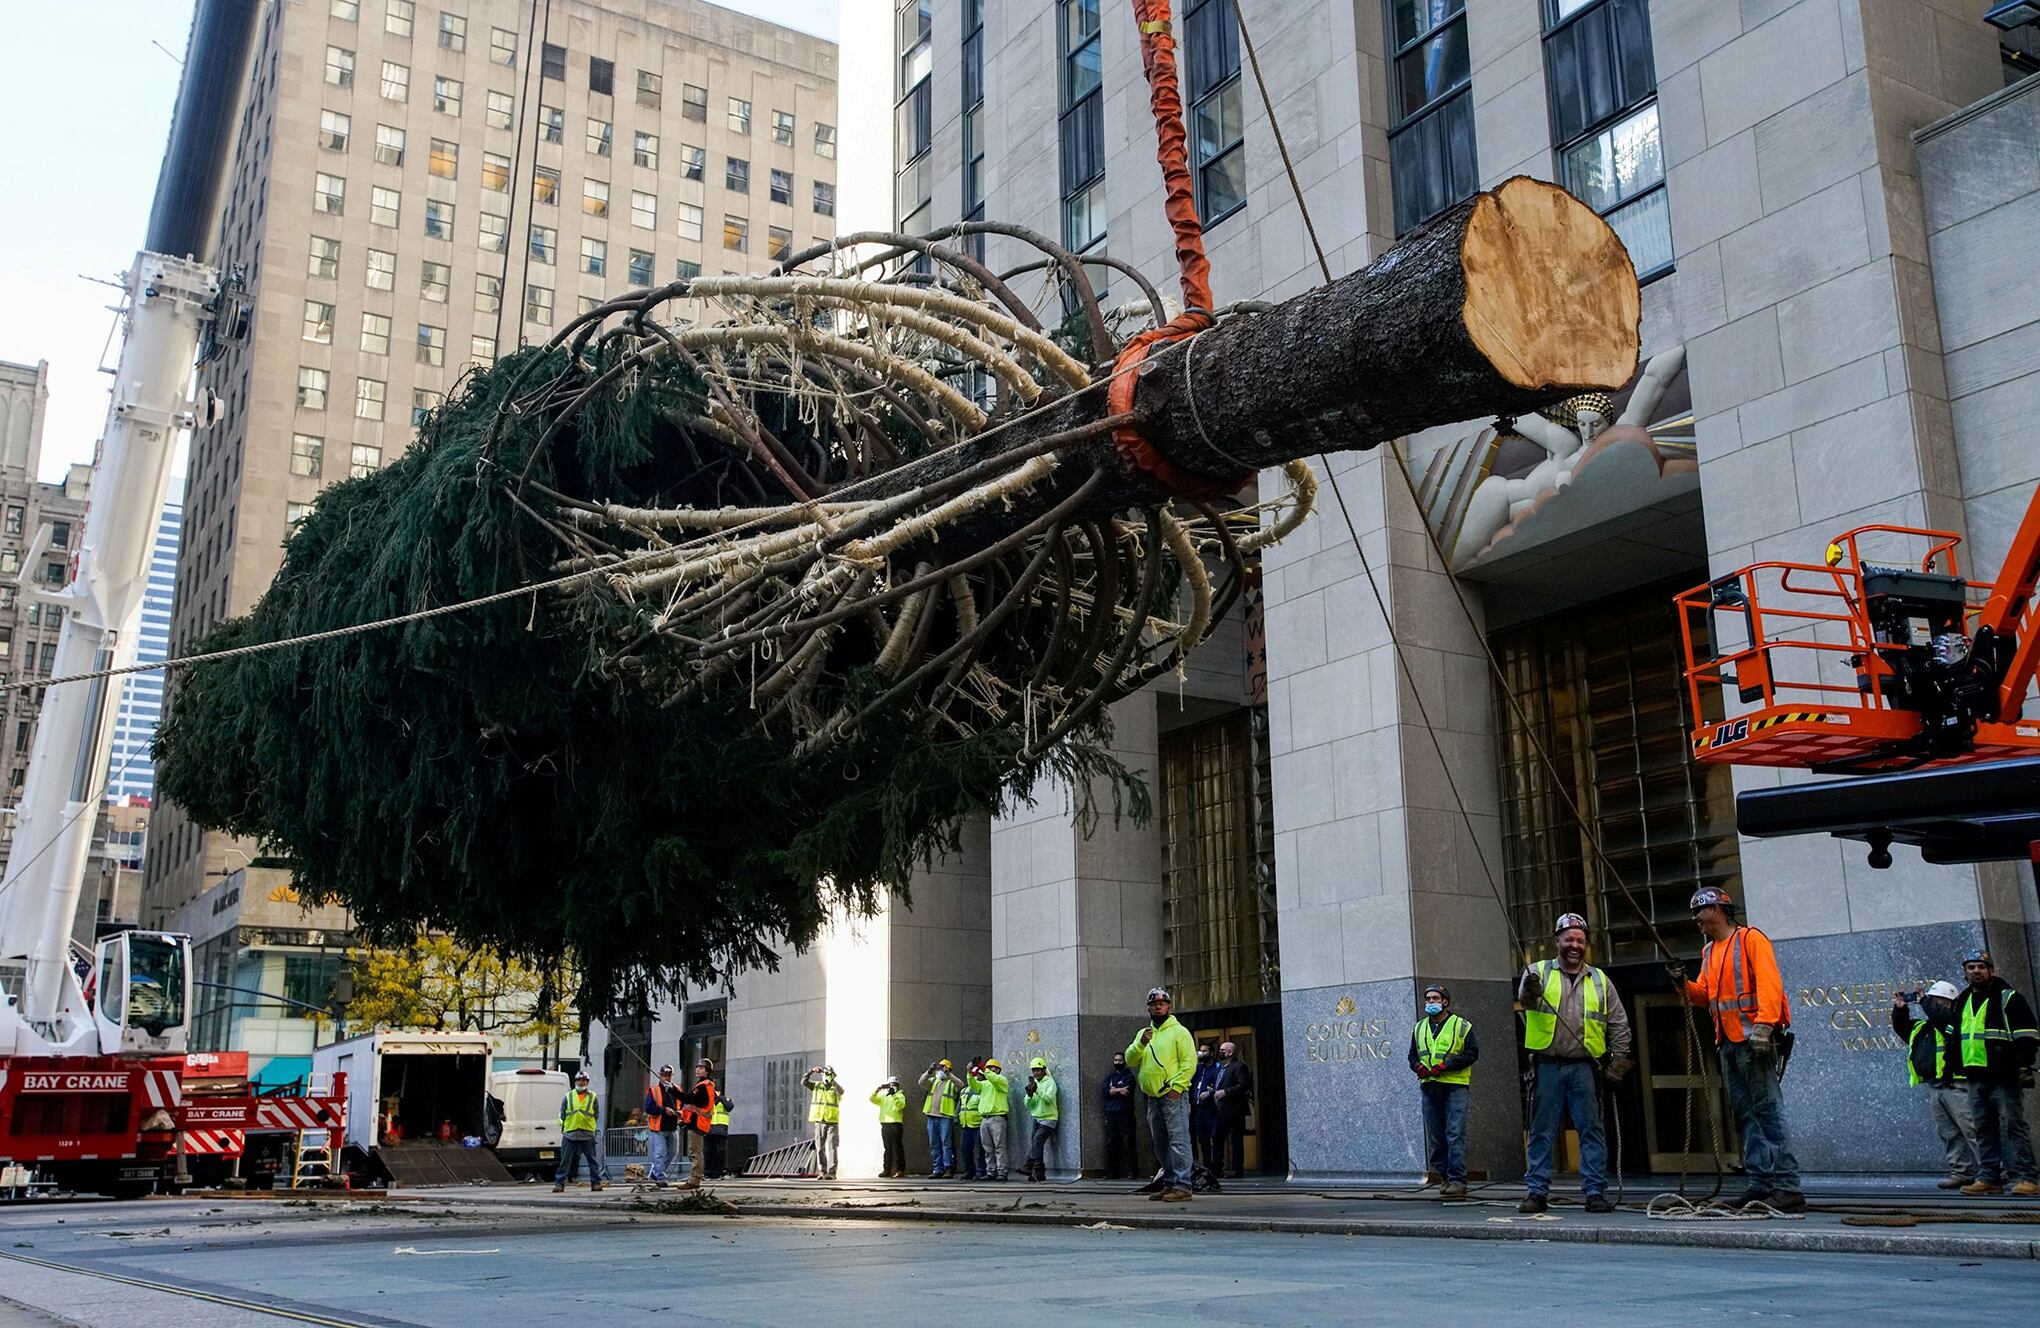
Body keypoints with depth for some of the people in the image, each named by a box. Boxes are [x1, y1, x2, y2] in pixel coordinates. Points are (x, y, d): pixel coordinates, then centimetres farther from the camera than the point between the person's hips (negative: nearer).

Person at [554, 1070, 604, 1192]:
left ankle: (596, 1182, 9)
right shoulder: (568, 1096, 8)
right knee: (565, 1159, 0)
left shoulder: (592, 1097, 8)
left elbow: (596, 1115, 12)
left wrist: (591, 1125, 1)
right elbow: (562, 1113, 11)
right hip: (570, 1133, 0)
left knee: (592, 1159, 3)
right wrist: (564, 1126, 2)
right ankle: (559, 1183, 4)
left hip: (587, 1134, 0)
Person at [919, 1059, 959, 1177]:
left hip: (945, 1117, -5)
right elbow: (921, 1082, 2)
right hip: (932, 1116, 5)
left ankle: (948, 1169, -6)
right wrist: (929, 1072, -13)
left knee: (946, 1144, -8)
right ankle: (937, 1170, 9)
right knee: (934, 1145, 5)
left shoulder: (952, 1082, 7)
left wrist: (948, 1074, -23)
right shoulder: (933, 1081, 19)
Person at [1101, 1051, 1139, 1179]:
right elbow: (1104, 1090, 3)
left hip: (1125, 1115, -4)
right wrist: (1120, 1090, -7)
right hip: (1111, 1115, 4)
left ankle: (1128, 1172, -8)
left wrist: (1113, 1090, 1)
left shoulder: (1129, 1076, 6)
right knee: (1110, 1145, 2)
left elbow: (1126, 1092, -8)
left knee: (1127, 1144, -8)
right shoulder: (1109, 1076, 19)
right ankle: (1111, 1172, 5)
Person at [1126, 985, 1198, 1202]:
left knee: (1178, 1141, -12)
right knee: (1161, 1144, 12)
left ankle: (1182, 1186, -13)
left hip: (1173, 1096, -7)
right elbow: (1130, 1060, 7)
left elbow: (1189, 1062, -8)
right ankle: (1169, 1184, 20)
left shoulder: (1179, 1031, -1)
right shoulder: (1143, 1033, 17)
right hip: (1153, 1098, 7)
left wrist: (1177, 1086, -16)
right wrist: (1141, 1043, -11)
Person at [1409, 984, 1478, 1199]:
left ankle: (1457, 1180, -13)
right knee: (1435, 1137, 4)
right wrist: (1418, 1066, 2)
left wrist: (1446, 1065, -14)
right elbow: (1413, 1055, 25)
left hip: (1455, 1087, -5)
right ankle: (1445, 1178, 11)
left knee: (1455, 1134, -12)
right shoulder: (1419, 1028, 19)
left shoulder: (1461, 1026, 3)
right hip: (1429, 1087, 5)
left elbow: (1472, 1053, -5)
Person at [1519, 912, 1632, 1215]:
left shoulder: (1599, 980, 13)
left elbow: (1619, 1023, 14)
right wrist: (1530, 993, -39)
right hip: (1547, 1067, -2)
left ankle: (1595, 1192, 6)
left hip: (1584, 1067, 2)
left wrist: (1618, 1061, 4)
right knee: (1542, 1131, 2)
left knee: (1591, 1130, 1)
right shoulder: (1539, 972, 6)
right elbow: (1524, 998, -15)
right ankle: (1537, 1192, 6)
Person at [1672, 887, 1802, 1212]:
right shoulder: (1709, 951, 20)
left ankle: (1787, 1186, -11)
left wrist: (1763, 1026, -24)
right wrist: (1684, 984, 1)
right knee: (1745, 1115, 8)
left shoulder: (1751, 939, -4)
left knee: (1768, 1111, -10)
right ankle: (1762, 1183, 10)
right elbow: (1706, 995, 20)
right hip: (1728, 1044, 9)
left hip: (1755, 1041, -9)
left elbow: (1769, 984, -14)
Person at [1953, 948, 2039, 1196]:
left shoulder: (2008, 998, -2)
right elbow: (1956, 1037, 29)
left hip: (2004, 1077, -7)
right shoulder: (1963, 1002, 18)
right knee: (1984, 1130, 7)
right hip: (1976, 1078, 7)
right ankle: (1988, 1178, 10)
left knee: (2013, 1126, -9)